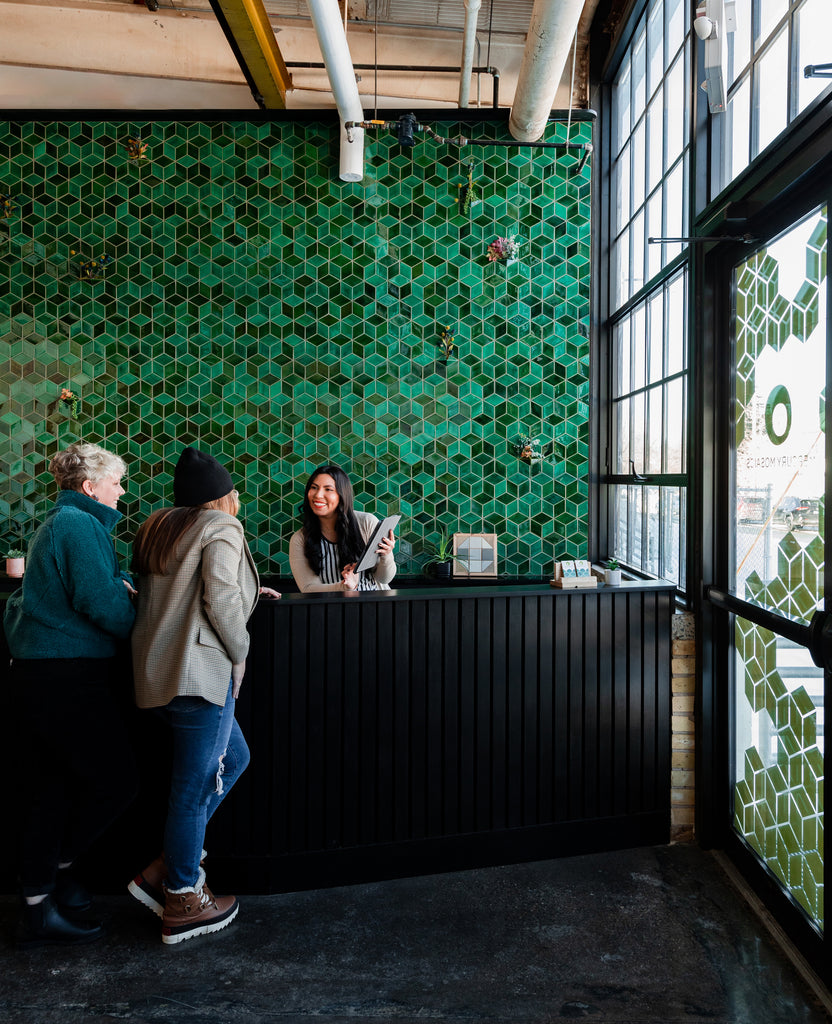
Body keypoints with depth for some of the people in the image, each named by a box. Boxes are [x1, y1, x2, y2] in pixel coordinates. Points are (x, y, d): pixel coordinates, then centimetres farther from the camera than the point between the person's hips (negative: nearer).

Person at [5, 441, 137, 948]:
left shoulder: (56, 523, 19)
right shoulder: (82, 526, -13)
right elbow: (101, 603, -20)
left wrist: (121, 583, -2)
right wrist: (143, 627, -5)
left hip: (35, 673, 10)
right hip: (70, 677, -10)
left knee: (47, 792, 14)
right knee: (117, 779, 2)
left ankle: (39, 910, 23)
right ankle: (59, 867, 19)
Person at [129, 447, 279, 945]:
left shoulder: (160, 527, 17)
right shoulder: (222, 528, -8)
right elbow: (220, 601, -18)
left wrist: (246, 589, 23)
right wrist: (240, 655, -6)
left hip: (159, 669, 9)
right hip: (198, 669, -9)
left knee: (233, 759, 20)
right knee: (196, 785, 3)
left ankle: (168, 866, 24)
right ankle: (183, 903, 18)